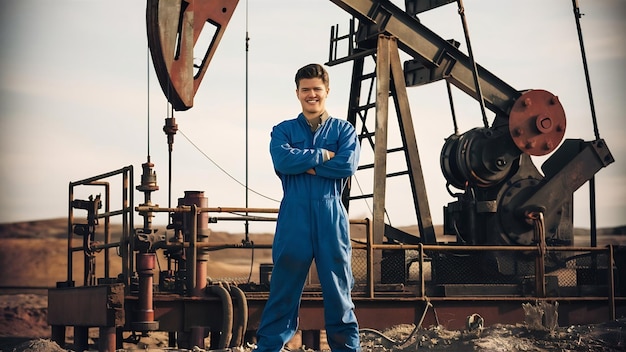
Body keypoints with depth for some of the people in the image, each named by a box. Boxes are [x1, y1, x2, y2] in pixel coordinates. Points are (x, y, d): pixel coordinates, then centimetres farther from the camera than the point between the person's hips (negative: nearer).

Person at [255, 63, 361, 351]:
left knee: (339, 292, 5)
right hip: (294, 220, 0)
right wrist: (323, 155, -8)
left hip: (331, 219, 0)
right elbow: (282, 160, -9)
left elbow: (347, 166, -8)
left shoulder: (344, 130, 11)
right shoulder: (283, 130, 12)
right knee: (283, 292, 1)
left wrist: (303, 163, -7)